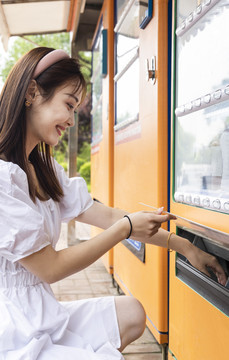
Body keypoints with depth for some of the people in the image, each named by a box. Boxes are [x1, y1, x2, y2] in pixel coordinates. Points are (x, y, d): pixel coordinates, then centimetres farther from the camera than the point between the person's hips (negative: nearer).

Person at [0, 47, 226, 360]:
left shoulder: (43, 169, 9)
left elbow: (104, 215, 8)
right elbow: (50, 269, -17)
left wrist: (184, 246, 7)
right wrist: (126, 228, -9)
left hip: (38, 316, 9)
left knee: (131, 313, 10)